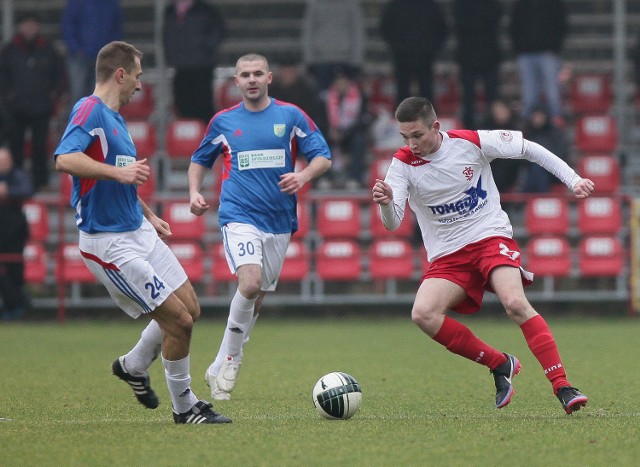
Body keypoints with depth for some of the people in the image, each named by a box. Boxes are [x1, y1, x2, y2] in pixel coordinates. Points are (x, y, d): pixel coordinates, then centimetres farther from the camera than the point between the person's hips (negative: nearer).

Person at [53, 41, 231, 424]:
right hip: (109, 243, -10)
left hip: (139, 233, 10)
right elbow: (65, 159, -33)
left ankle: (134, 366, 31)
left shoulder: (115, 118, 15)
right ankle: (184, 406, 7)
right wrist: (119, 172, -37)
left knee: (190, 309, 10)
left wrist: (149, 216, 29)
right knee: (178, 320, -9)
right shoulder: (90, 111, -15)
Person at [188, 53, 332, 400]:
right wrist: (194, 192, 3)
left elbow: (323, 157, 3)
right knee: (250, 283, -24)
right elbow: (200, 160, 20)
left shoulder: (291, 115, 4)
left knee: (256, 298, 7)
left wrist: (303, 176, -17)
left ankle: (221, 367, 20)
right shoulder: (223, 121, 6)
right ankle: (231, 358, -9)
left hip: (279, 220, 2)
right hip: (239, 216, -2)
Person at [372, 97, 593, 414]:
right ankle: (499, 364, -8)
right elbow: (392, 223, -16)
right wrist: (386, 203, -39)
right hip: (447, 255, 2)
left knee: (515, 303, -28)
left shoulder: (472, 142, -9)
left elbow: (529, 149, 3)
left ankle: (563, 387, -25)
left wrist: (573, 180, -2)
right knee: (423, 314, -24)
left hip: (491, 236, -2)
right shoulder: (403, 164, -7)